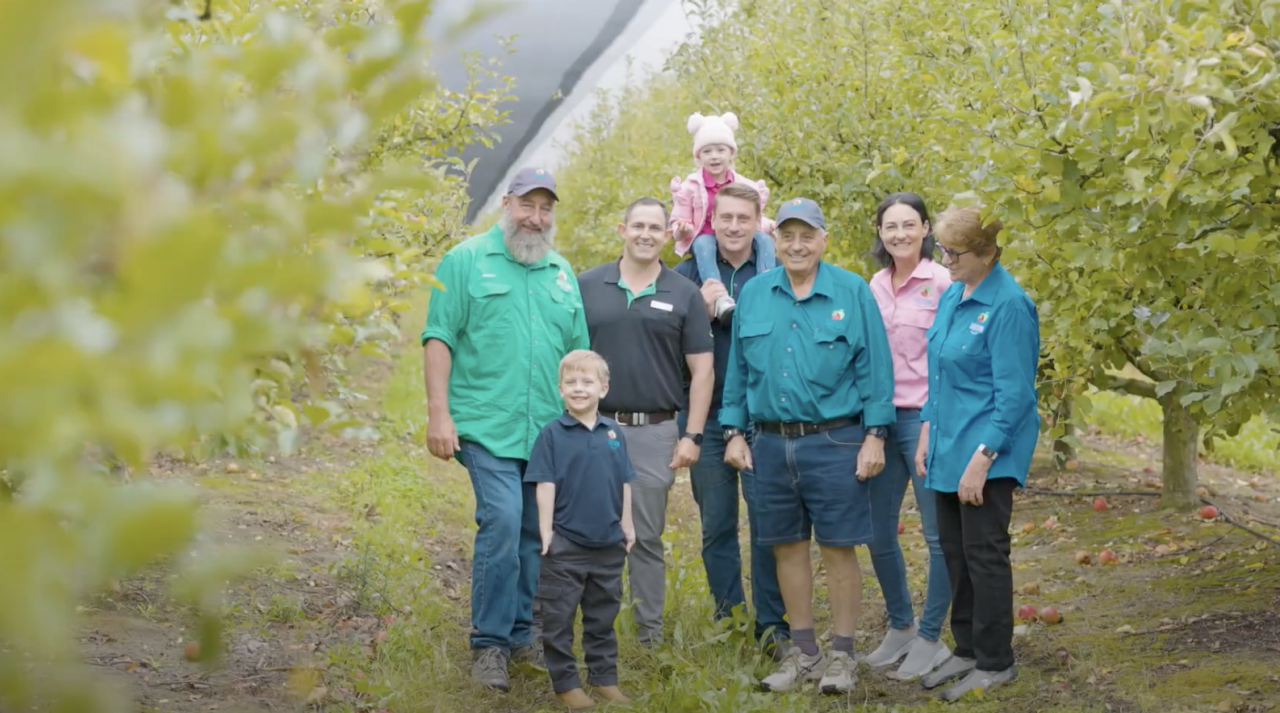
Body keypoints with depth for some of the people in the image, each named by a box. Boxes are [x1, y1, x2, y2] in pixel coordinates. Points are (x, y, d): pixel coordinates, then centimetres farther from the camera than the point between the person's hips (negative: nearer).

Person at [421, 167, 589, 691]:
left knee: (536, 533, 9)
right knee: (501, 524, -14)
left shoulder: (562, 273, 15)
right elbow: (439, 338, -4)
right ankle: (490, 643, -3)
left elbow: (577, 353, 18)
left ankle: (522, 633, 21)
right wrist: (438, 412, -12)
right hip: (487, 426, -5)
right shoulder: (467, 260, 1)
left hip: (550, 431, 5)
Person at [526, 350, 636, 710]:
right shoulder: (552, 434, -7)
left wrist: (627, 525, 9)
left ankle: (605, 677, 23)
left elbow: (624, 483, 11)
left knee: (603, 615, 14)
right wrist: (545, 530, -13)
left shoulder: (615, 434, 5)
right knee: (559, 616, 2)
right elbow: (545, 484, -9)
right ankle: (565, 683, 10)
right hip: (566, 543, -4)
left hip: (609, 543, 4)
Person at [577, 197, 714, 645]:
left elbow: (702, 369, 2)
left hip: (655, 432, 0)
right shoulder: (586, 286, 4)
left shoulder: (684, 295, 3)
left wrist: (693, 435, -4)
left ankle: (650, 632, 14)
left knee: (646, 537, 5)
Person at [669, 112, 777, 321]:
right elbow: (679, 222, 0)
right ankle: (720, 298, -56)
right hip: (705, 238, -3)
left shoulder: (744, 185, 5)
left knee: (764, 239, -26)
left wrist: (767, 226, -16)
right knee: (703, 245, -38)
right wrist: (683, 229, -24)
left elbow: (756, 218, 7)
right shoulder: (691, 186, -1)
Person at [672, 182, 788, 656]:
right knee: (716, 524, 9)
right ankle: (727, 616, 21)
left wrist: (728, 309, -14)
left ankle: (773, 626, 6)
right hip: (708, 416, 2)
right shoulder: (689, 274, 6)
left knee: (767, 522, -3)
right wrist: (702, 311, -13)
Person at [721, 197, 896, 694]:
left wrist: (874, 436, -8)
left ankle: (842, 655, 12)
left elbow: (874, 369, -4)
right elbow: (738, 370, 12)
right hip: (772, 443, 4)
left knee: (839, 548, 1)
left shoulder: (852, 293, -3)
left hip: (834, 443, -3)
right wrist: (734, 432, 7)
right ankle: (803, 652, 22)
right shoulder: (753, 295, 7)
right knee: (788, 547, 10)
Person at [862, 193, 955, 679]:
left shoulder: (942, 283, -9)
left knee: (939, 535, 2)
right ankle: (900, 627, 28)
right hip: (880, 417, 6)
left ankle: (931, 639, 14)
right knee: (878, 533, 11)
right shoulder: (875, 285, 9)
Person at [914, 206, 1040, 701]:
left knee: (984, 555, -1)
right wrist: (927, 432, 11)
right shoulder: (951, 297, 8)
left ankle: (995, 663, 11)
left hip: (986, 452, -8)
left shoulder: (1008, 306, -17)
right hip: (949, 446, 8)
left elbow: (1014, 393, -18)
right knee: (955, 551, 15)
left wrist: (981, 457, -21)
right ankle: (967, 649, 27)